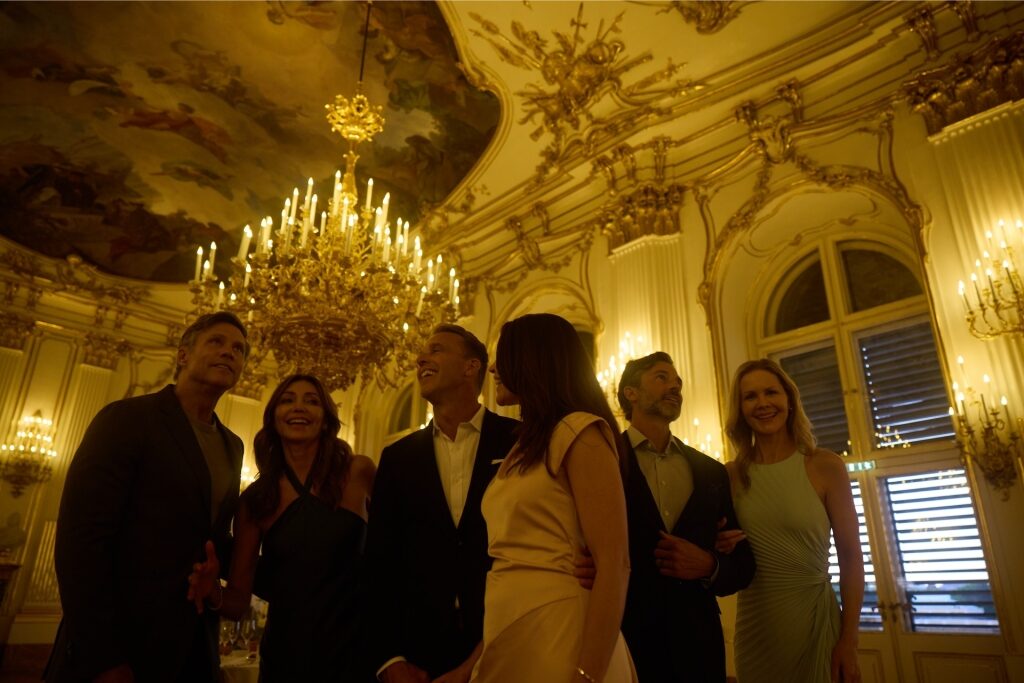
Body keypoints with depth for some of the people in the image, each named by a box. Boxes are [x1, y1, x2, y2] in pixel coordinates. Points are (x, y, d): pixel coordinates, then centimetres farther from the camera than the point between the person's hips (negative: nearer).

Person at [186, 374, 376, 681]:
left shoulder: (358, 472, -8)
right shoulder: (255, 499, -2)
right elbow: (238, 602, 1)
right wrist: (213, 592, -21)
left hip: (352, 649, -1)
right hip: (285, 656, 2)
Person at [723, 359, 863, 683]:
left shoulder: (825, 466, -8)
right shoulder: (731, 475, -2)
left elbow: (851, 556, -6)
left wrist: (849, 641, -8)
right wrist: (723, 548, -14)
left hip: (816, 617, -2)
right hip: (754, 620, 2)